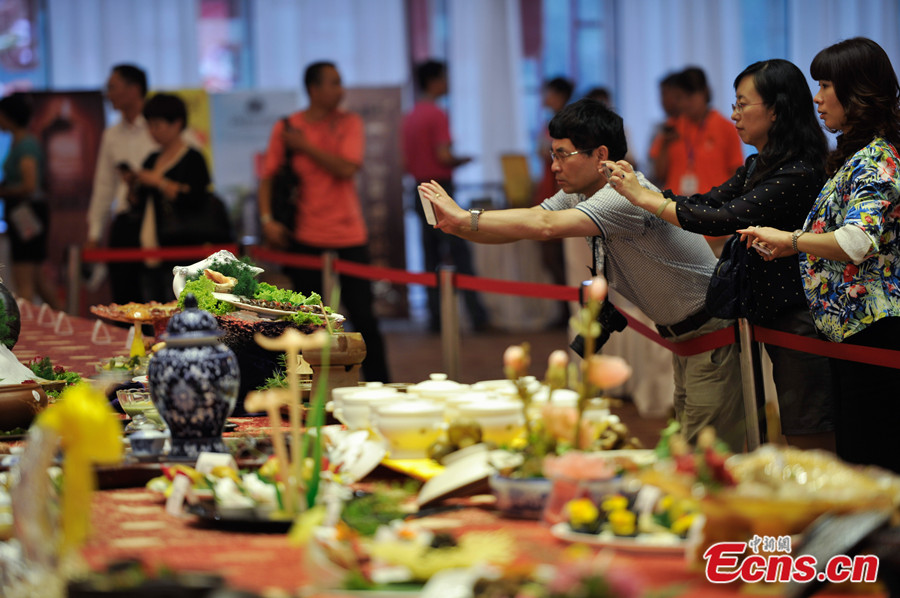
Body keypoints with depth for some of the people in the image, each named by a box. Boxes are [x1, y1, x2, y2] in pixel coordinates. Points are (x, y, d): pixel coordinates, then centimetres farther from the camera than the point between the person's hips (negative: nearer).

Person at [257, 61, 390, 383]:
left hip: (348, 235, 0)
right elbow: (268, 176, 0)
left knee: (363, 317, 0)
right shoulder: (286, 127, 1)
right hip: (306, 237, 0)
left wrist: (304, 146, -10)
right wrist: (267, 219, -12)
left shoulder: (349, 122, 2)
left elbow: (346, 168, -13)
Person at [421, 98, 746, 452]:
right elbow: (520, 230, -4)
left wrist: (466, 219, -38)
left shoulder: (628, 197, -29)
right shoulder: (578, 195, 2)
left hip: (713, 332, -9)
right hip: (681, 335, 9)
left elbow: (546, 226, -40)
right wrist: (456, 225, -20)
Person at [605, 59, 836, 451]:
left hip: (800, 320, -10)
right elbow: (709, 203, 12)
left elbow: (724, 220, -23)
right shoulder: (757, 167, 12)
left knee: (809, 444, -6)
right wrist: (636, 185, 1)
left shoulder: (798, 175, -19)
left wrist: (643, 197, -17)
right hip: (773, 318, 10)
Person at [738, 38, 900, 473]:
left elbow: (857, 241, -28)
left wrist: (791, 239, -20)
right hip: (850, 328, 11)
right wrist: (794, 245, 15)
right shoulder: (855, 154, 17)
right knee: (850, 455, 13)